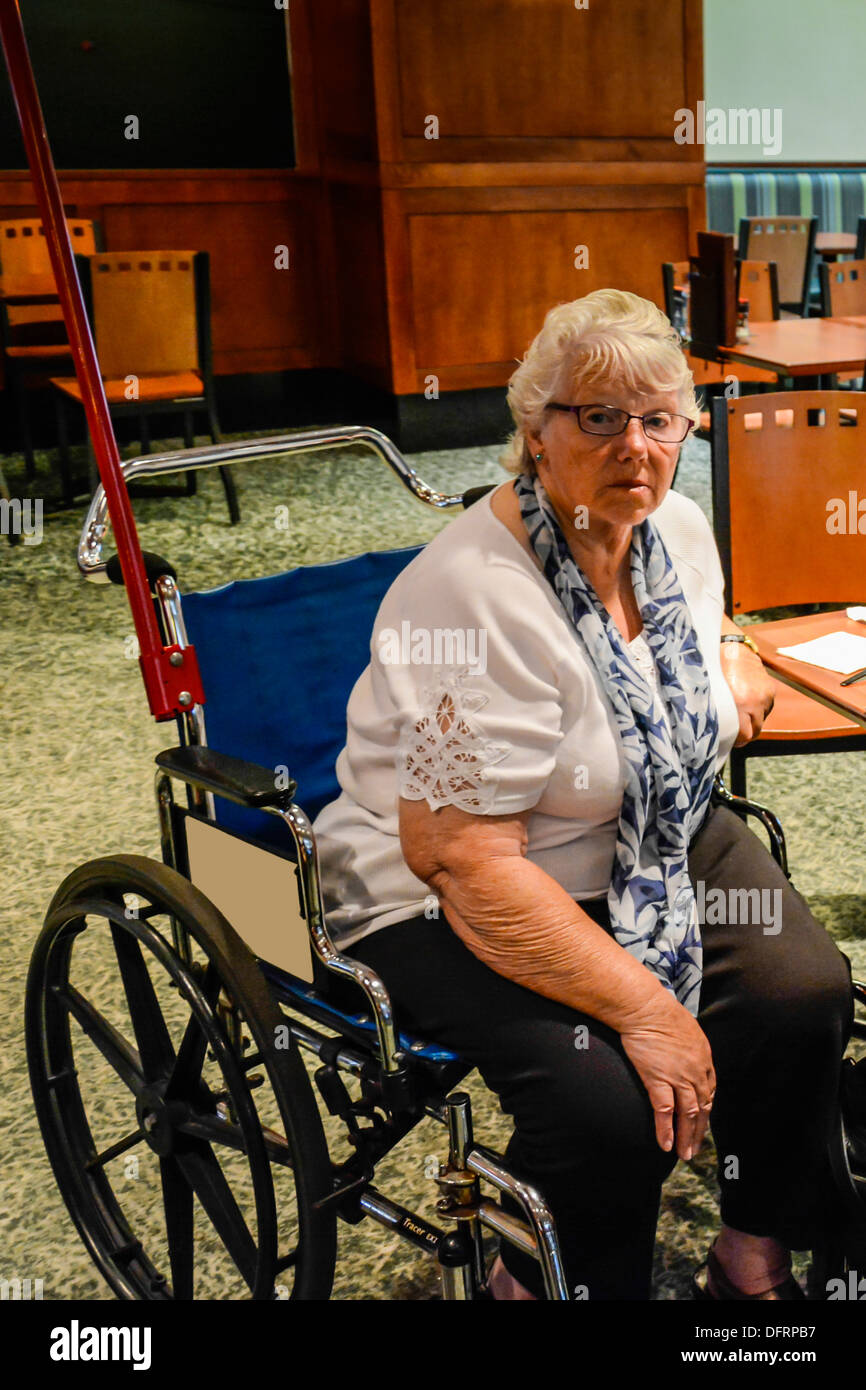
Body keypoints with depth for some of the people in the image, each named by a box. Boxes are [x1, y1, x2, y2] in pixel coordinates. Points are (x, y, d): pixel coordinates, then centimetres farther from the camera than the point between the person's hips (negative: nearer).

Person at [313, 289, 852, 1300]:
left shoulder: (679, 529, 0)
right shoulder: (476, 598, -27)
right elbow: (464, 859, -29)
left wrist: (733, 658, 3)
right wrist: (642, 1005, -29)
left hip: (662, 843, 8)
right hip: (447, 902, -7)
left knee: (806, 990, -13)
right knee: (608, 1097, -27)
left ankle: (755, 1258, 12)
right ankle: (534, 1279, 7)